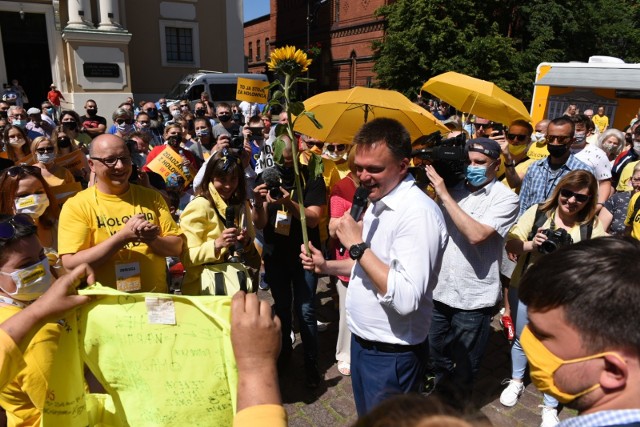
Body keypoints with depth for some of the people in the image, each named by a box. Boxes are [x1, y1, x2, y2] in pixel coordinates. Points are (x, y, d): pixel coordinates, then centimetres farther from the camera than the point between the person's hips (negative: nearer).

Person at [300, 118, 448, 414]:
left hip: (392, 355, -9)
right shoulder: (377, 202, 5)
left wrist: (357, 246, -28)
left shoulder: (418, 213, -25)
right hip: (361, 341, 9)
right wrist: (327, 267, 5)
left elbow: (406, 298, -33)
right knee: (366, 417, 26)